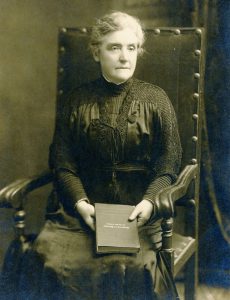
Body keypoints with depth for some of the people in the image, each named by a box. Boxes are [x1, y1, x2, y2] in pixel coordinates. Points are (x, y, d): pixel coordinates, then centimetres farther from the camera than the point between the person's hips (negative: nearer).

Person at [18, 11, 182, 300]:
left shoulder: (155, 99, 7)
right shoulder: (79, 99, 9)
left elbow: (168, 163, 4)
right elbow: (62, 161, 6)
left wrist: (149, 201, -14)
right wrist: (80, 202, -11)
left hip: (137, 208, -1)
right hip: (83, 203, 1)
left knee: (135, 265, -29)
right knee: (46, 258, -25)